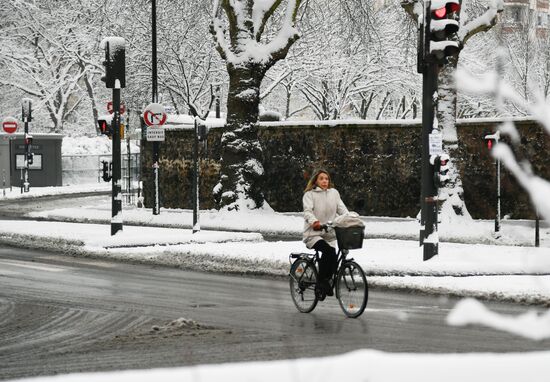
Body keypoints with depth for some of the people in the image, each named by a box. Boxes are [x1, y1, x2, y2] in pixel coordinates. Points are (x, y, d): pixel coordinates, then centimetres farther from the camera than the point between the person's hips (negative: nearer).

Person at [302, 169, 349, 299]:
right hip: (313, 234, -5)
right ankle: (322, 281, -18)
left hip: (329, 234, 5)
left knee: (333, 259, -6)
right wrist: (314, 222, -38)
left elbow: (342, 209, 5)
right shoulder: (310, 194, -1)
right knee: (327, 251, -30)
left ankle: (324, 286, 14)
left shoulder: (334, 193, 13)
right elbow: (307, 211, -16)